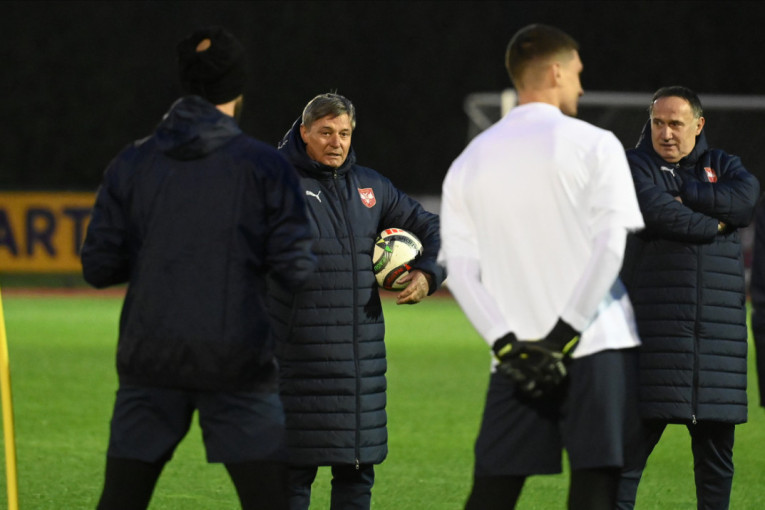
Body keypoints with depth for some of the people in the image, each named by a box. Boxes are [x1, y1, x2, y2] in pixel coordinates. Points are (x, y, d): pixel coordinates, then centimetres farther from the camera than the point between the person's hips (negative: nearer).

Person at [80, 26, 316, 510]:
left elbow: (98, 266, 3)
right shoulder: (266, 166, -3)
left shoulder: (132, 164, 4)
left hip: (150, 361, 2)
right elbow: (297, 271, -5)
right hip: (239, 362, -2)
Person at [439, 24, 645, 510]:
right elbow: (611, 246, -11)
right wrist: (564, 335, -13)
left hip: (517, 356, 4)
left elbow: (460, 267, 3)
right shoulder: (593, 144, 0)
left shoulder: (469, 161, 12)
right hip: (599, 344, -4)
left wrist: (507, 343, -3)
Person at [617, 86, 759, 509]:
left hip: (717, 329, 4)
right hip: (654, 327, -4)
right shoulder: (634, 166, 4)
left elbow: (746, 195, -7)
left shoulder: (720, 165, 16)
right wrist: (715, 224, -2)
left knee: (716, 443, 8)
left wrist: (684, 195, -10)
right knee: (635, 438, -8)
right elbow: (660, 214, -15)